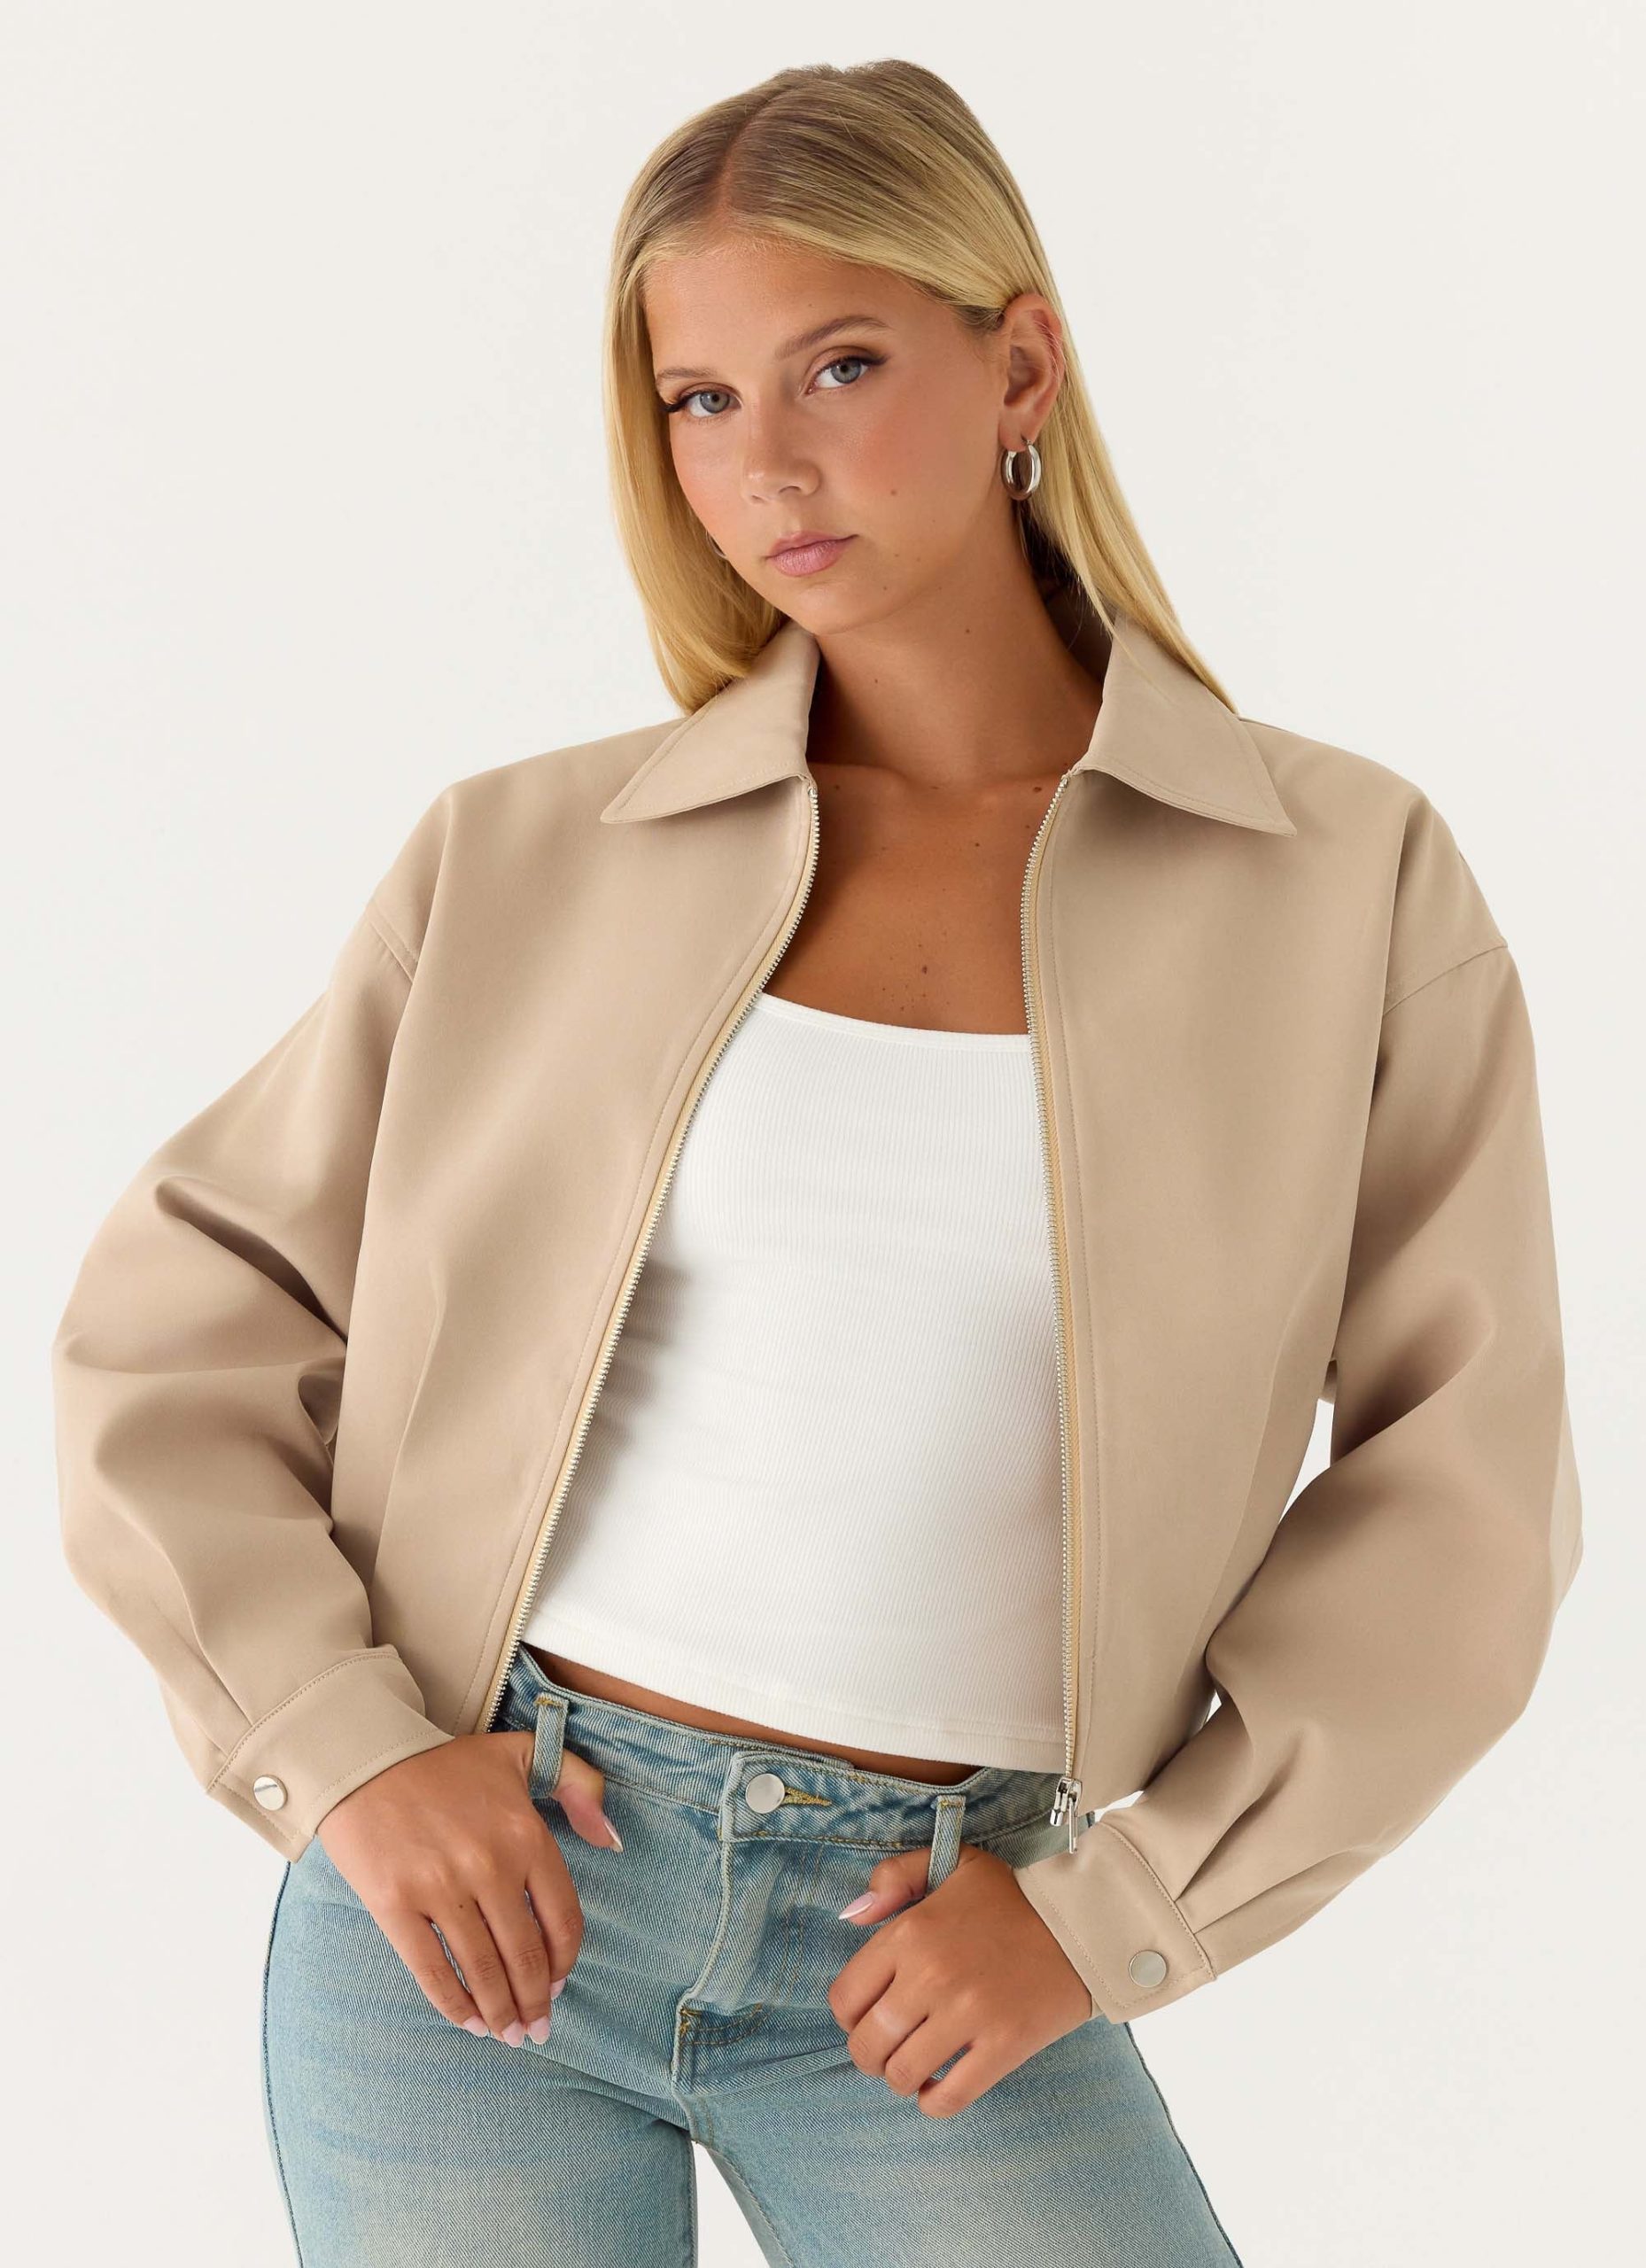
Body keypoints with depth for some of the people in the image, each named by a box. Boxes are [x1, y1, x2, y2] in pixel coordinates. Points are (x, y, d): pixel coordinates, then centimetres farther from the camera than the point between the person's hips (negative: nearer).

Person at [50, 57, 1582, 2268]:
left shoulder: (1351, 881, -2)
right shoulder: (526, 860, 0)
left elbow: (1458, 1491, -1)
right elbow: (165, 1331, 5)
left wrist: (1102, 1911, -6)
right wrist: (349, 1752, -7)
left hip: (930, 1949, 0)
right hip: (482, 1882, 1)